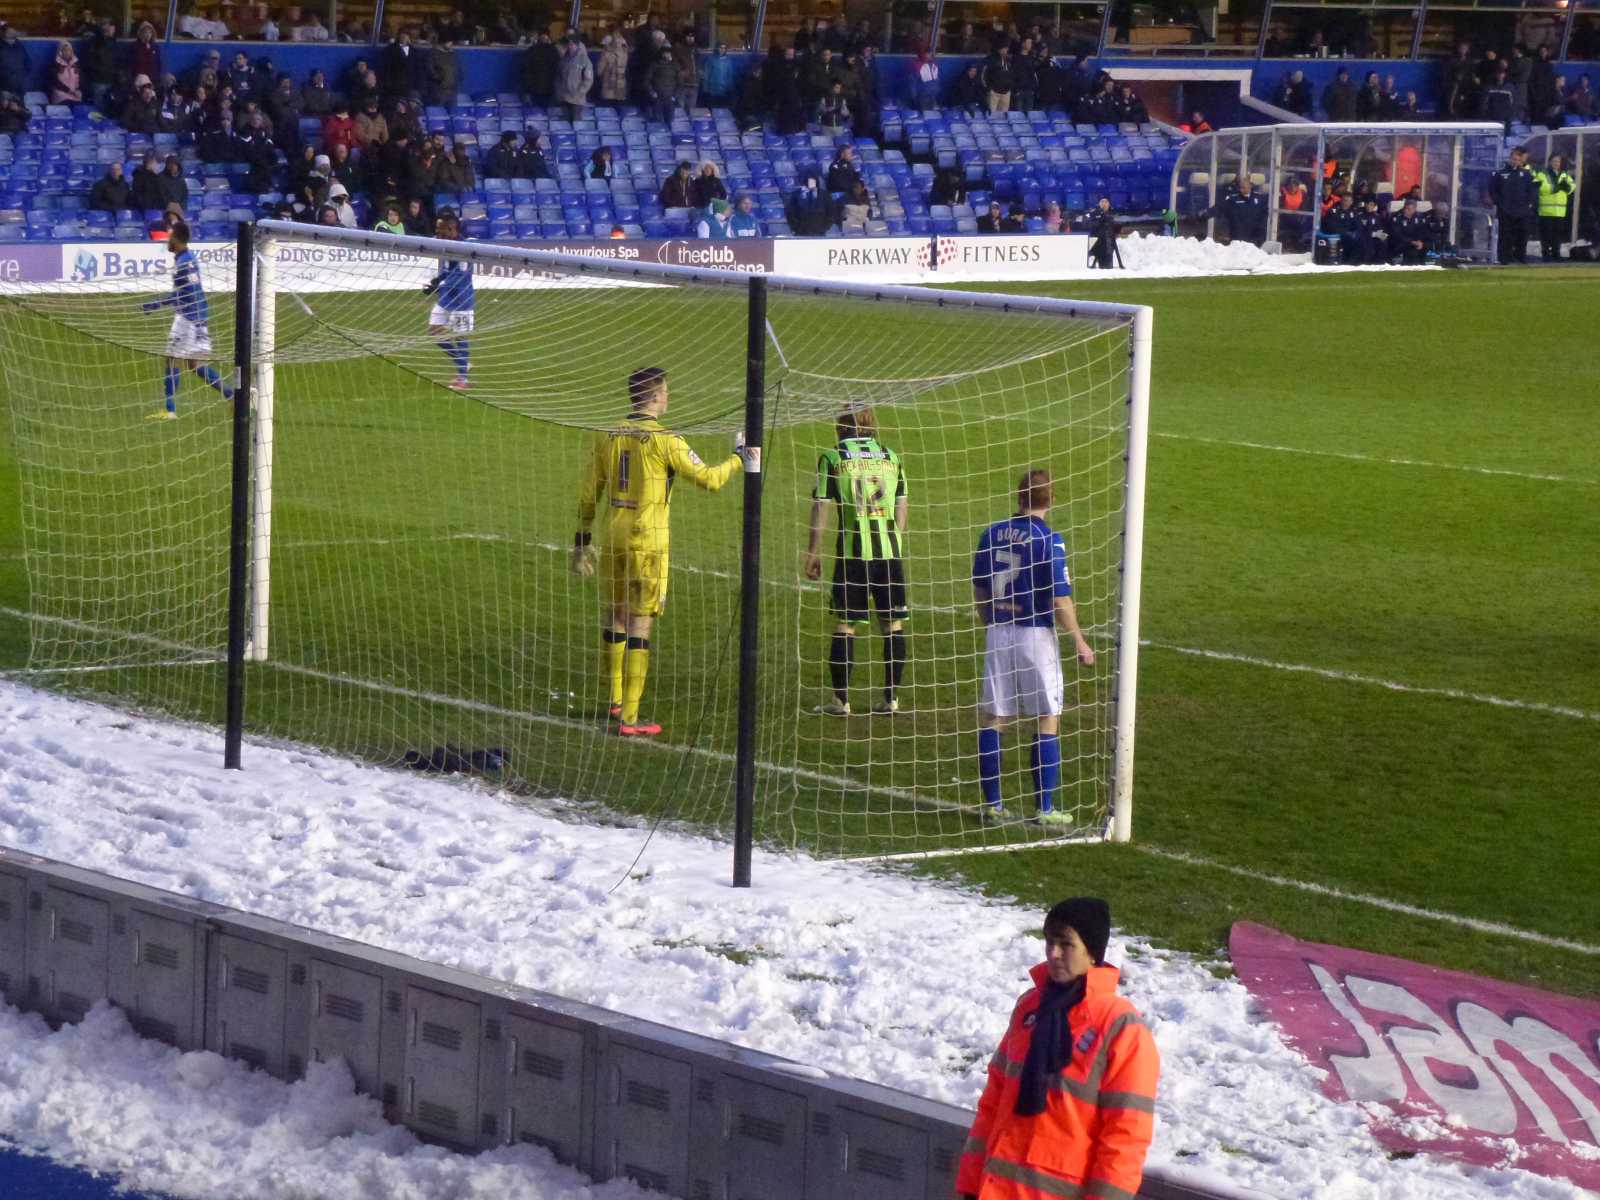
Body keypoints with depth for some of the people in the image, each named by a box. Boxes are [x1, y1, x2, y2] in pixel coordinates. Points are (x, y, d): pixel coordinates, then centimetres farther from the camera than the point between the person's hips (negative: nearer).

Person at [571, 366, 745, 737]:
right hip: (649, 539, -5)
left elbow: (588, 493, 9)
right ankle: (629, 718, -4)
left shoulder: (608, 436, 4)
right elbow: (709, 479, -8)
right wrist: (739, 456, 10)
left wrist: (582, 540, 19)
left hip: (614, 536, 6)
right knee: (640, 623, -3)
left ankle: (615, 699, 33)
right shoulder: (664, 440, -12)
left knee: (615, 616, 19)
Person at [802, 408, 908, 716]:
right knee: (893, 624, 8)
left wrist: (813, 553, 4)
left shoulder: (832, 457, -1)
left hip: (852, 552, -3)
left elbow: (820, 507, -2)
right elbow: (901, 507, 13)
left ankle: (840, 699, 5)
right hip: (890, 550, 3)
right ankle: (892, 698, 11)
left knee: (845, 625, 4)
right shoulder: (890, 456, 10)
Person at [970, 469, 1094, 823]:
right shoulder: (1048, 539, -13)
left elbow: (979, 591, 12)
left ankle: (991, 804, 13)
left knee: (992, 719, 11)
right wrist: (1079, 642, -4)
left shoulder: (992, 534, 3)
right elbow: (1060, 599, -15)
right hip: (1036, 635, -5)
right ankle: (1044, 808, 4)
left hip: (998, 635, 5)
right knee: (1048, 721, 5)